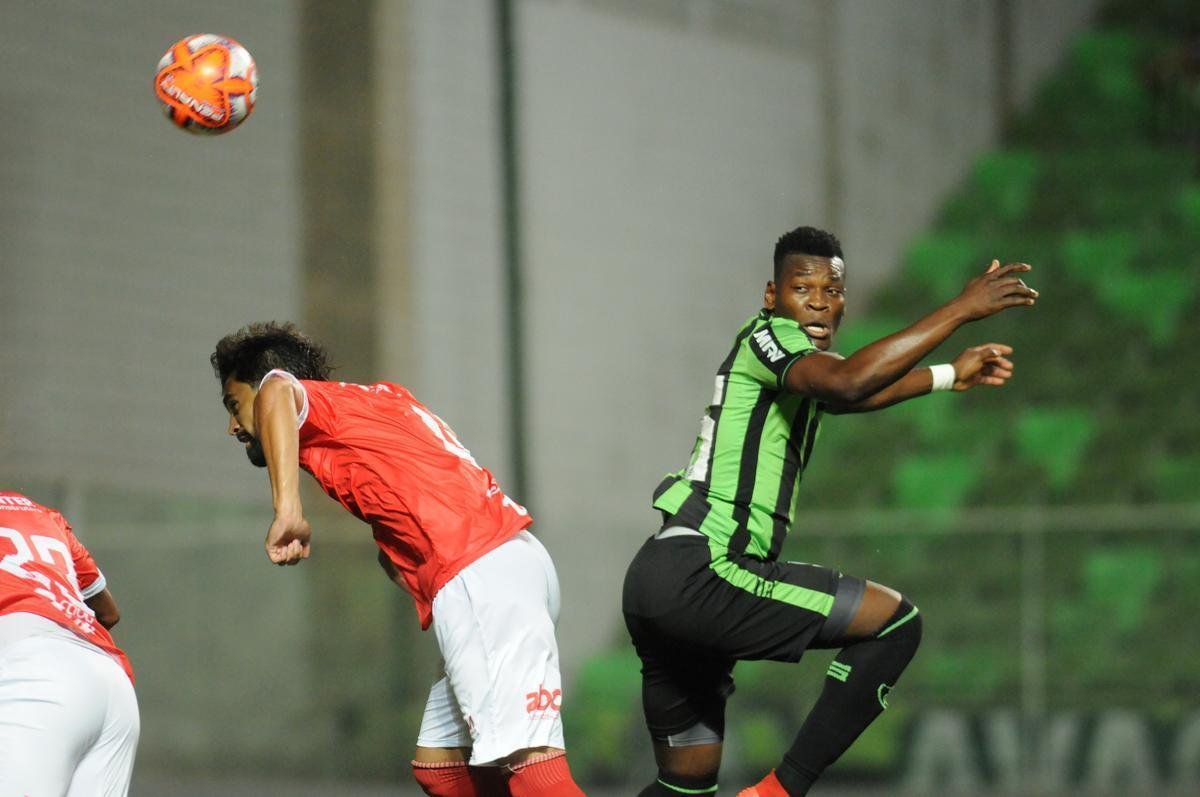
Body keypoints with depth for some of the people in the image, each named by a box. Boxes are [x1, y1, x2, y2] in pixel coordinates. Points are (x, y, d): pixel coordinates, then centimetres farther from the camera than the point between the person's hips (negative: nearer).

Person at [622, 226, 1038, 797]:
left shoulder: (785, 354, 23)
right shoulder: (769, 337, -6)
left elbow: (841, 395, 44)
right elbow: (846, 382, -27)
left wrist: (950, 376, 43)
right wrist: (961, 309, -26)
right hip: (703, 573, -10)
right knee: (895, 621, -8)